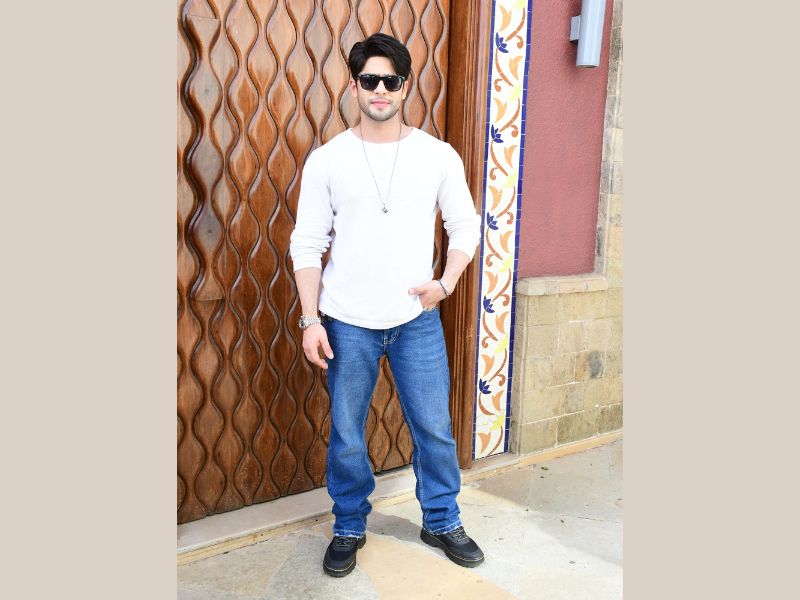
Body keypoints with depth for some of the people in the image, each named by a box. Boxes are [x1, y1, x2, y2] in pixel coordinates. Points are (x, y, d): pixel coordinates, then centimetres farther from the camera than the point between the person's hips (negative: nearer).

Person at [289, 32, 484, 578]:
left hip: (418, 319, 1)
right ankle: (349, 528, 35)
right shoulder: (326, 160, -2)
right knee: (346, 436, 11)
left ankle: (442, 522, 35)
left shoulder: (439, 156, 0)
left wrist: (446, 283, -7)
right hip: (347, 324, 0)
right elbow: (307, 245, 0)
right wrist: (311, 319, -6)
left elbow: (465, 227, 8)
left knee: (435, 429, 11)